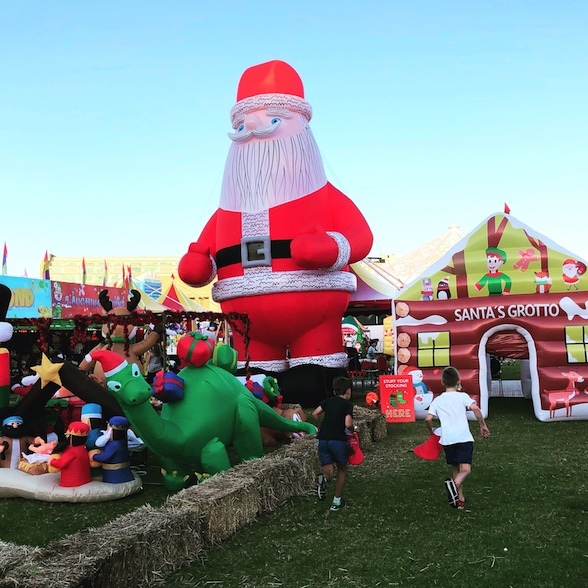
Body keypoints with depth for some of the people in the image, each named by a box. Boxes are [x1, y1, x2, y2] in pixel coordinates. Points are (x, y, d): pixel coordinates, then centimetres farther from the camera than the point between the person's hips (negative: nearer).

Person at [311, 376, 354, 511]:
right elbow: (348, 424, -16)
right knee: (342, 470, 19)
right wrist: (352, 430, 5)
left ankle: (323, 479, -28)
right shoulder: (348, 404, -3)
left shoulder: (329, 401, 12)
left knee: (329, 473, 7)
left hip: (323, 440, 4)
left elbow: (315, 414, 10)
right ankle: (337, 502, 19)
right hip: (338, 440, -4)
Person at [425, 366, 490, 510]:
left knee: (456, 469, 19)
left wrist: (431, 431, 22)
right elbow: (475, 408, -12)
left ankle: (460, 499, 21)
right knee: (465, 470, -8)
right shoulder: (462, 396, 5)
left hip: (447, 440, 3)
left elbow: (428, 418, 3)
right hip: (464, 438, -3)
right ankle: (454, 484, -38)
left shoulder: (437, 400, 11)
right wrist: (483, 426, -1)